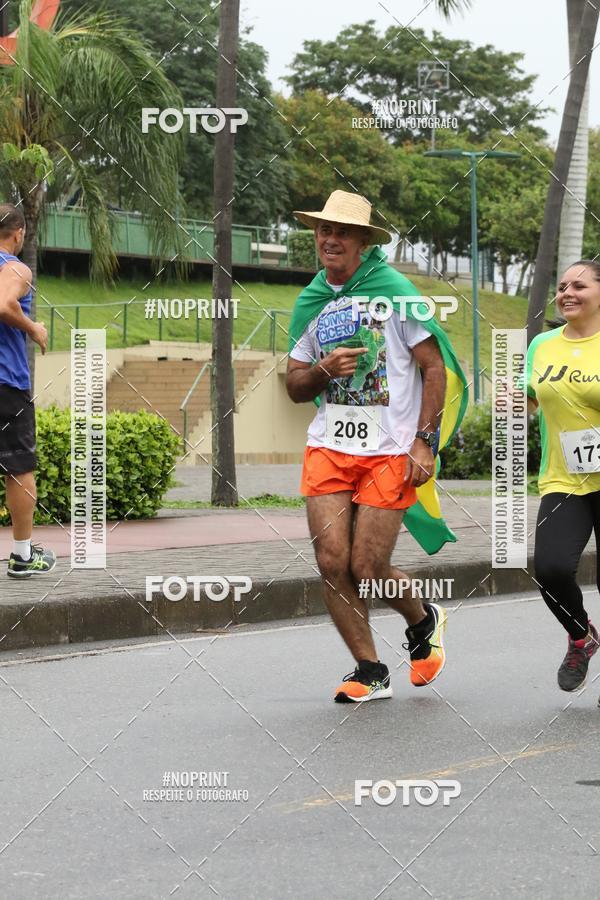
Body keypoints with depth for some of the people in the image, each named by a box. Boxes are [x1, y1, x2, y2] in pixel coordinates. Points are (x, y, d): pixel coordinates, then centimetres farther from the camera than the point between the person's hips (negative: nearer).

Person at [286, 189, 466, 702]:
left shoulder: (393, 291, -5)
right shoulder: (312, 303, 10)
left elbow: (434, 367, -4)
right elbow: (296, 388, 16)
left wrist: (425, 441, -12)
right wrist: (325, 370, -7)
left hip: (390, 452, -5)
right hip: (329, 447, 5)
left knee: (367, 570, -6)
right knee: (332, 563, -6)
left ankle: (424, 622, 26)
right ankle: (370, 673, 10)